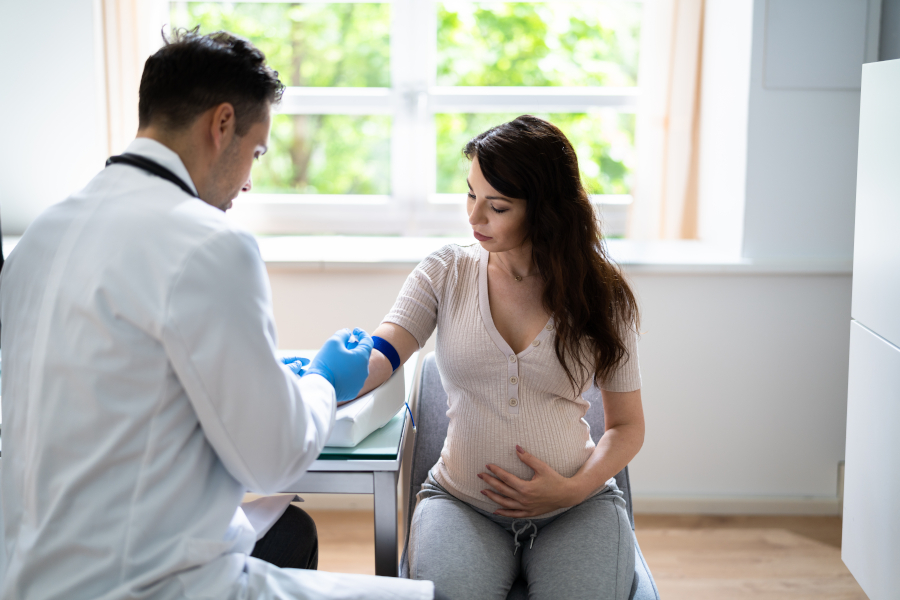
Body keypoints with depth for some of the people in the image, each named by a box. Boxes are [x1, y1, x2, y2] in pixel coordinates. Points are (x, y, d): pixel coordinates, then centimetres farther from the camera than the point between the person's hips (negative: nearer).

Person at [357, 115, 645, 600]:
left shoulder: (602, 296, 2)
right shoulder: (446, 272, 3)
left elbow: (627, 425, 7)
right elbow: (377, 357, -11)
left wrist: (576, 488, -10)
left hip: (576, 506, 1)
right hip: (463, 501, 0)